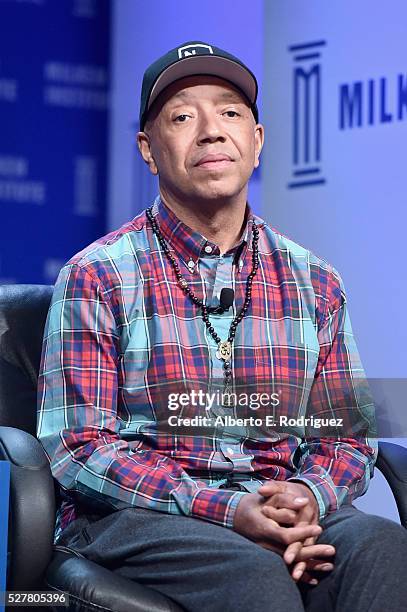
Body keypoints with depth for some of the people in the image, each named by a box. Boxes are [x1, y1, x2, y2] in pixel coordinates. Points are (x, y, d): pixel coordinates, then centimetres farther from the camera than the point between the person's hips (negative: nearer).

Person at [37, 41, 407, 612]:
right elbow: (80, 445, -6)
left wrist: (308, 496, -12)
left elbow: (348, 435, 14)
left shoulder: (314, 282, 13)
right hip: (134, 516, -3)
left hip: (282, 505, 4)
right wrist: (226, 510, -19)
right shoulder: (97, 276, 1)